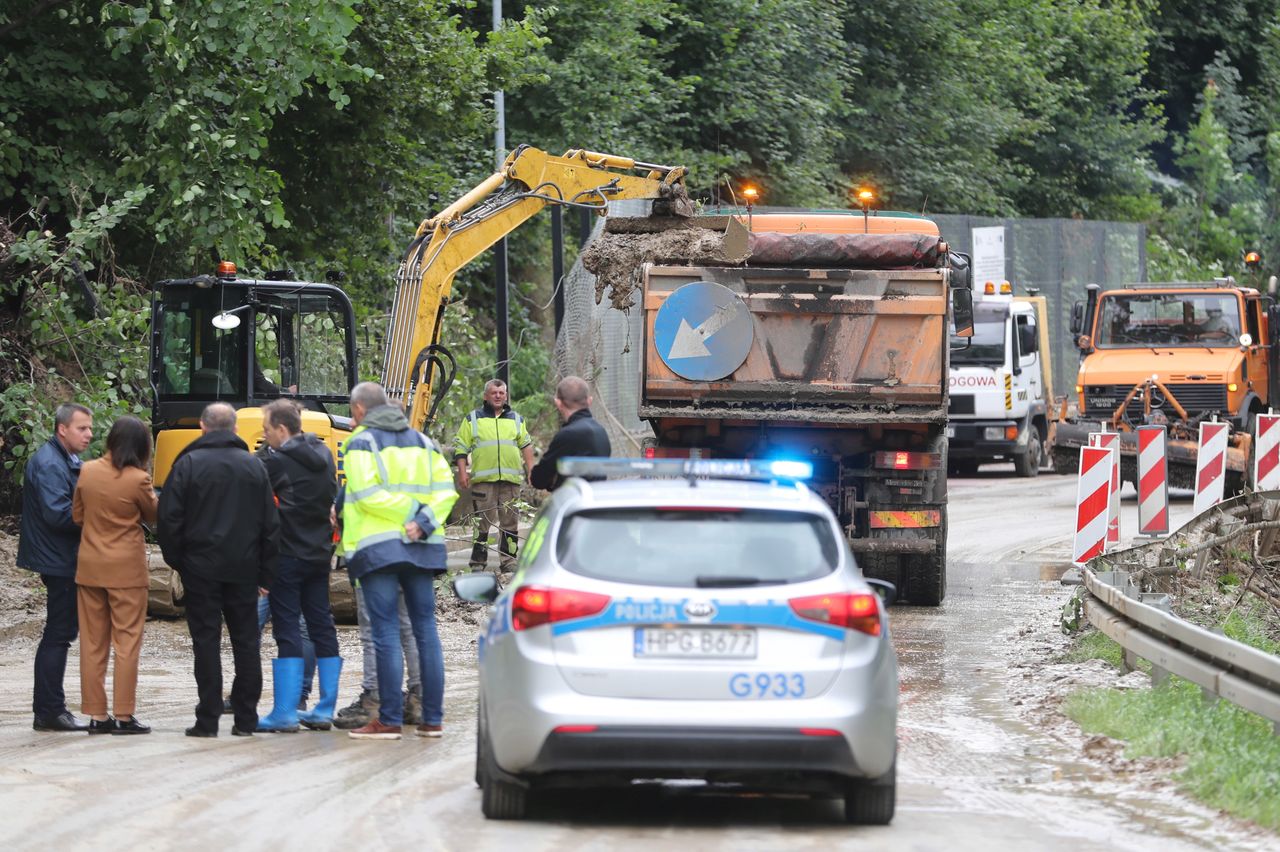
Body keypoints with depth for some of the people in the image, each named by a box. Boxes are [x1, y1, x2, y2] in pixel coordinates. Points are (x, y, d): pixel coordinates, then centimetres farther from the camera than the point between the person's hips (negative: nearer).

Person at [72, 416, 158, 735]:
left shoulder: (88, 472, -1)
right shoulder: (137, 479, -15)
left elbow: (77, 514, 9)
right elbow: (154, 515, 1)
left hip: (90, 567, 5)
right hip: (126, 570, -4)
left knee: (93, 642, 9)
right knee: (126, 640, 1)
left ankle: (96, 714, 10)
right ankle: (123, 716, -1)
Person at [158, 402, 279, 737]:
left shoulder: (189, 464, -6)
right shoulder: (254, 466, 5)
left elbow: (170, 519, -8)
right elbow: (271, 523, 7)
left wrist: (177, 560, 5)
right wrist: (265, 571, 12)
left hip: (201, 568, -3)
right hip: (243, 569, 3)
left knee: (206, 639, -1)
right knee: (246, 641, 8)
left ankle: (208, 719, -3)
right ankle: (245, 719, 8)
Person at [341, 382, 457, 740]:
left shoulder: (361, 442, -1)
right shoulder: (421, 442, 16)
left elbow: (366, 494, -14)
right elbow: (445, 488, 6)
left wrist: (411, 511, -10)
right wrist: (425, 520, -7)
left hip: (378, 546, -5)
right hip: (422, 548, 5)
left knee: (386, 633, -5)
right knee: (425, 629, 7)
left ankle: (390, 720, -7)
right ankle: (432, 719, 7)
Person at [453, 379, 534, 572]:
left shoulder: (516, 420, 18)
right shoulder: (473, 419, 9)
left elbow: (526, 445, 23)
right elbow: (460, 447, 7)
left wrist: (531, 469, 13)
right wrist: (462, 473, -3)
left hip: (510, 479, 3)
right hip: (483, 479, -3)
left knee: (510, 521, 2)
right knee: (482, 521, -3)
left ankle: (508, 561, 7)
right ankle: (478, 562, 0)